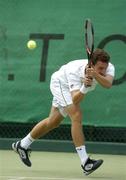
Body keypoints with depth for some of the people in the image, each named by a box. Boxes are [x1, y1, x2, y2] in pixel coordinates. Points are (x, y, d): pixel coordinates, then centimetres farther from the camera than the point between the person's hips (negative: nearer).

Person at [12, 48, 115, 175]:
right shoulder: (75, 71, -43)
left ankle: (22, 145, 37)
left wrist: (95, 74, -68)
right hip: (61, 83, -6)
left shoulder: (108, 67, -30)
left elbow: (108, 84, -51)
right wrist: (85, 87, -69)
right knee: (76, 116, -26)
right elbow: (75, 100, -52)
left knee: (53, 122, 18)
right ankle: (85, 163, -27)